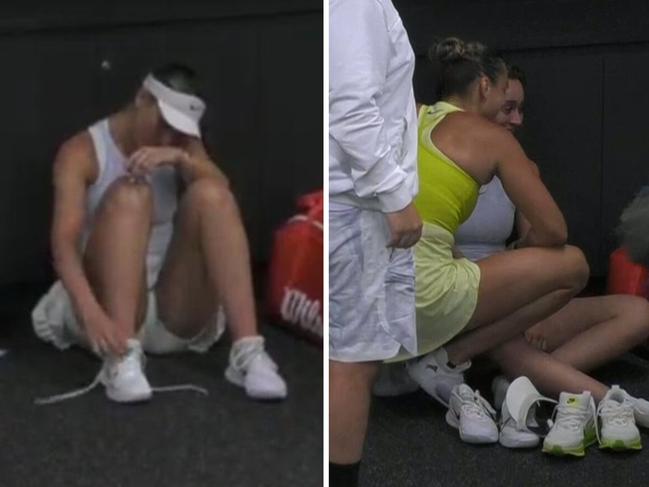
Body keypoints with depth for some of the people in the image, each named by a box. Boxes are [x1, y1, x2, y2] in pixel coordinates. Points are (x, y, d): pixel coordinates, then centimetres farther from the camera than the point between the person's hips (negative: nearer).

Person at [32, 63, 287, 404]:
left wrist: (179, 157, -30)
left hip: (174, 316, 3)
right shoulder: (83, 152, -5)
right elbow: (64, 242, -19)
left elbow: (221, 192, -11)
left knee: (209, 194, -20)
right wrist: (91, 311, -37)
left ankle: (248, 351, -31)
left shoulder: (182, 146, 9)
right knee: (129, 194, -27)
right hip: (107, 305, -3)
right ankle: (122, 357, -41)